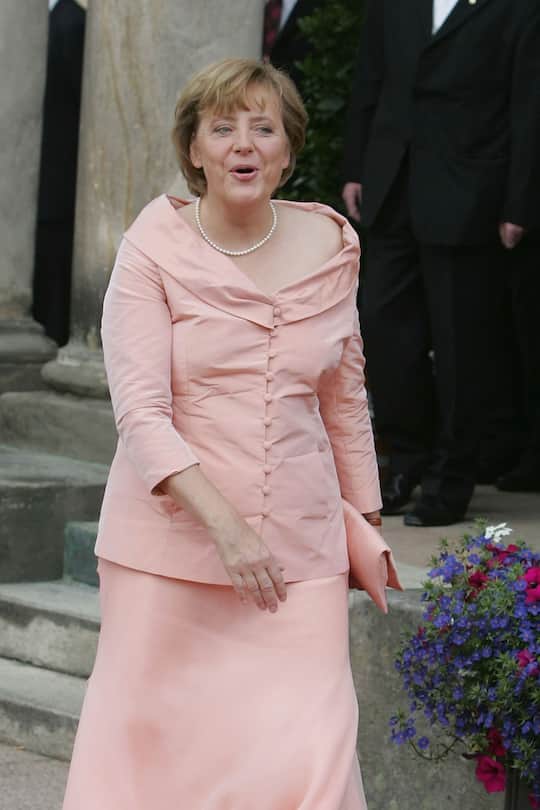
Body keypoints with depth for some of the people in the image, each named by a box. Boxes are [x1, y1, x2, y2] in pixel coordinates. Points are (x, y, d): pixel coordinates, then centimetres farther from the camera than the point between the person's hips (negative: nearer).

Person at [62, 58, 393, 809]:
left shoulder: (329, 247, 5)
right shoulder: (154, 249, -5)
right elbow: (140, 408, -13)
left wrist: (365, 521, 20)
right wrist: (224, 526, -22)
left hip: (300, 550, 2)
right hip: (172, 544, -2)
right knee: (154, 741, 2)